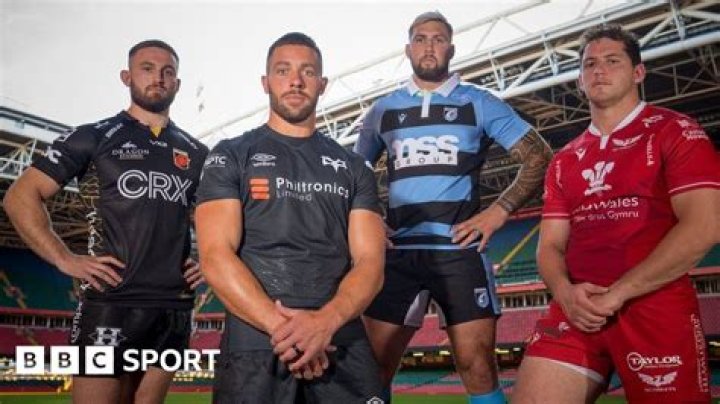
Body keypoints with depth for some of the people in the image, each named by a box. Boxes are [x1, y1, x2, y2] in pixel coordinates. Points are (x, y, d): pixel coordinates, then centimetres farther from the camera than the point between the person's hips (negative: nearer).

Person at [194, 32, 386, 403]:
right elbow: (216, 258, -7)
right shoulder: (231, 157, 4)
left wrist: (326, 322, -18)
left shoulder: (353, 168, 11)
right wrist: (282, 327, -19)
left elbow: (369, 264, 1)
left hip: (342, 346, 2)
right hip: (254, 346, -2)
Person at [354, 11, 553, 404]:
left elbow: (538, 156, 6)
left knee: (477, 368, -3)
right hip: (399, 252, 2)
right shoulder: (382, 110, 14)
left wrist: (498, 212, -3)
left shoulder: (478, 102, 7)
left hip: (460, 250, -2)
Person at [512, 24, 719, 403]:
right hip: (578, 311, 4)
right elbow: (550, 245, 13)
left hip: (657, 310, -3)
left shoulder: (675, 131, 3)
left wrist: (617, 293, -14)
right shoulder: (564, 160, 17)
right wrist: (565, 291, -10)